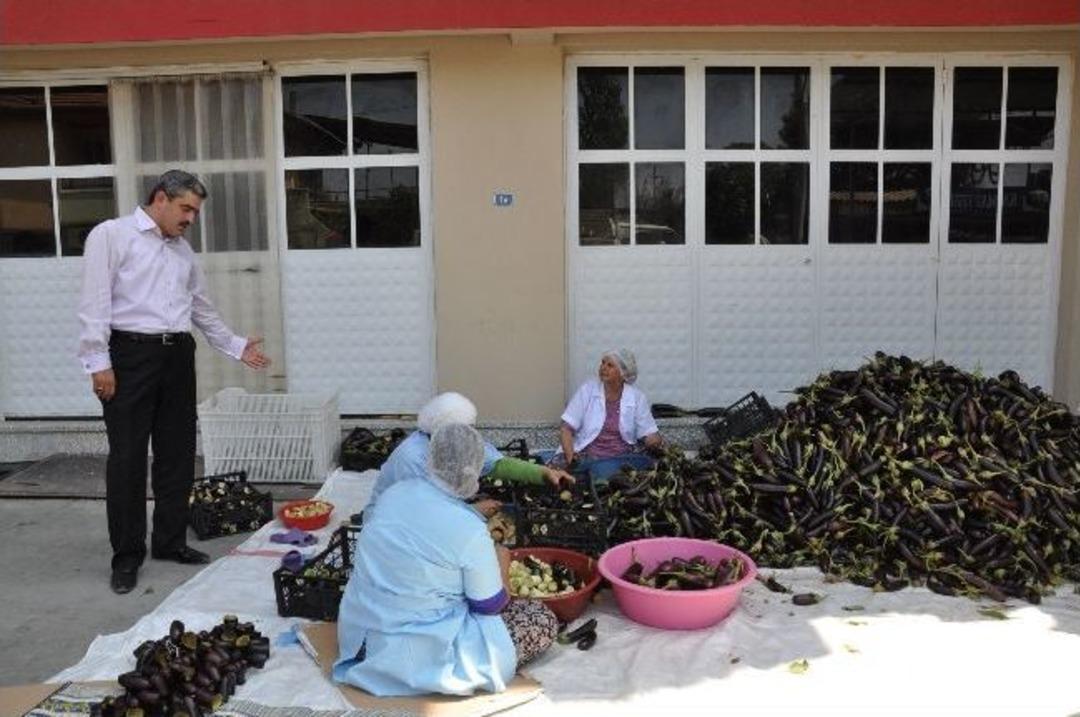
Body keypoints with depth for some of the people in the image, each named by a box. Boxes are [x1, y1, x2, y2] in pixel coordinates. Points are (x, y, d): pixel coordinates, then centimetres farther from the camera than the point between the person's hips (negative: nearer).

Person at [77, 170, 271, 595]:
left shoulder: (183, 250, 18)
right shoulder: (112, 235, -2)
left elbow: (202, 309, 25)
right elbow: (95, 302, -9)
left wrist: (236, 347, 21)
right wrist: (98, 362, -15)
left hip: (177, 356, 6)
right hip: (131, 354, -6)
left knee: (178, 454, 9)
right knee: (127, 458, -1)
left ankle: (170, 541, 22)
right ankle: (127, 556, 9)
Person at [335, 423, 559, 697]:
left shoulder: (395, 492, -4)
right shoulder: (469, 530, -22)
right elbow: (491, 606, -9)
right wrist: (501, 562, 9)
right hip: (415, 654, -7)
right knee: (544, 620, 2)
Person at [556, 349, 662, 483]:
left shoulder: (637, 397, 5)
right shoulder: (588, 389, 2)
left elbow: (649, 434, 5)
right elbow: (566, 428, -2)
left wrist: (656, 442, -19)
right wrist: (570, 455, -20)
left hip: (623, 457, 2)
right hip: (589, 457, -2)